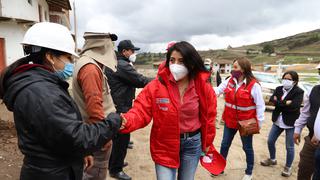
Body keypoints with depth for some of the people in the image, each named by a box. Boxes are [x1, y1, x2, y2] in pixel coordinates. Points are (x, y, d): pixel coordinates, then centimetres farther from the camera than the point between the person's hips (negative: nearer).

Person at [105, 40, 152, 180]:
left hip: (115, 106, 10)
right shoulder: (122, 66, -19)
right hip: (121, 108, -10)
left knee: (116, 136, 21)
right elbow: (140, 80, -19)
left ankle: (113, 163, 37)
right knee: (122, 138, 2)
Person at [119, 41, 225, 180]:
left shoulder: (203, 87, -10)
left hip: (192, 143, 3)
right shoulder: (156, 85, -18)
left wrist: (207, 142, 12)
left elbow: (208, 116, 2)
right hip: (165, 145, -2)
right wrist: (125, 121, -41)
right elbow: (141, 111, -19)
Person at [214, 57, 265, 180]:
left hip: (246, 122, -4)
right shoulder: (230, 81, -2)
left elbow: (260, 105, -13)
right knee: (224, 145, 16)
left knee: (247, 148, 15)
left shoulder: (254, 85, -18)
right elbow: (218, 90, -3)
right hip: (230, 120, 5)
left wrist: (258, 123, -12)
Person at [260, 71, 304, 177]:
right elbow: (272, 100, -9)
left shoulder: (298, 92, -11)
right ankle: (272, 159, 37)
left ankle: (288, 167, 26)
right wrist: (285, 103, -19)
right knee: (270, 141, 13)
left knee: (289, 147, 6)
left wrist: (279, 103, -16)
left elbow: (294, 106, -24)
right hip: (278, 121, 5)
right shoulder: (279, 89, 5)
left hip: (290, 123, -5)